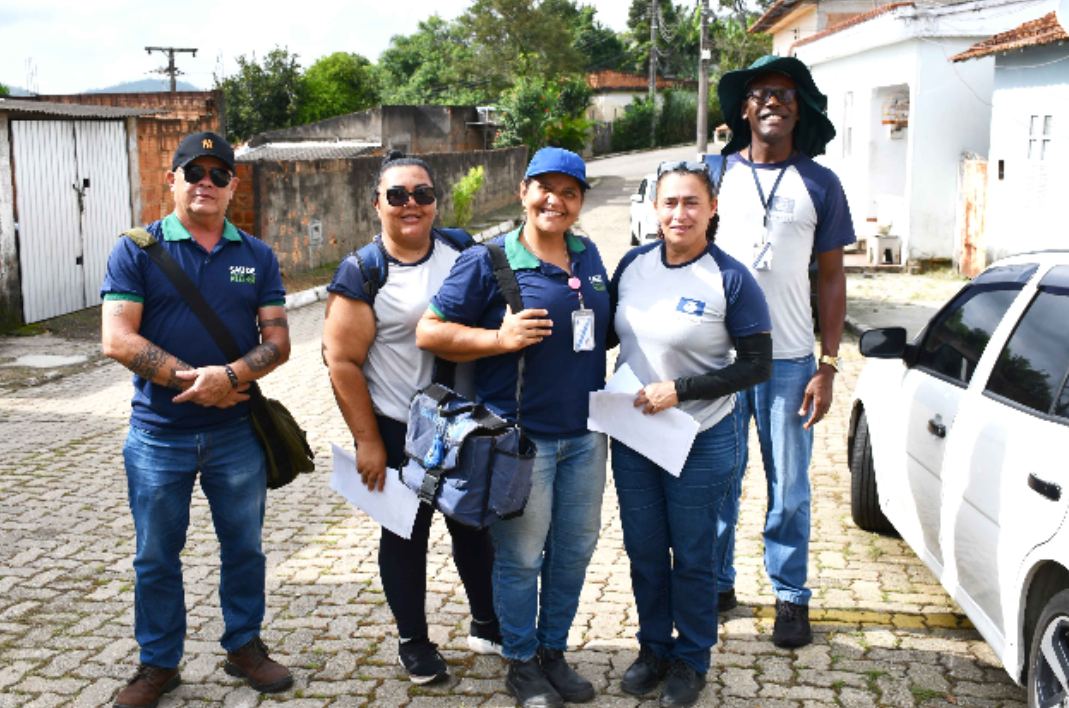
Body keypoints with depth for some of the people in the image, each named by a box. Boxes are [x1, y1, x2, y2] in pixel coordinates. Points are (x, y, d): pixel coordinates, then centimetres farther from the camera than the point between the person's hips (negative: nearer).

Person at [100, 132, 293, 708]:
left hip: (237, 431, 2)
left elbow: (277, 340, 0)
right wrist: (194, 380, -17)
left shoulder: (257, 256, 5)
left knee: (244, 547, 13)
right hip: (159, 435, -2)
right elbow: (118, 340, -12)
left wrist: (231, 376, -19)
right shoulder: (137, 251, -3)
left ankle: (244, 646, 32)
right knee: (155, 557, 10)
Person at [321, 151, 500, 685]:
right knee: (406, 535, 11)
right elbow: (342, 363, -12)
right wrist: (368, 442, -13)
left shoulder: (459, 251, 1)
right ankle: (414, 642, 30)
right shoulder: (362, 273, -11)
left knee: (473, 525, 17)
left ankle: (488, 625, 37)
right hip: (399, 433, -4)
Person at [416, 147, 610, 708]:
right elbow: (429, 332, -9)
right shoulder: (488, 262, -9)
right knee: (521, 556, 5)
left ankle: (553, 651, 33)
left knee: (575, 547, 15)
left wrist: (604, 400, 15)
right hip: (520, 436, -6)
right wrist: (500, 339, -20)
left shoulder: (588, 257, 10)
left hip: (584, 434, 6)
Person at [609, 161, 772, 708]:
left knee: (691, 559, 11)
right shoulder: (633, 264, -1)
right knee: (644, 554, 16)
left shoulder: (731, 281, -14)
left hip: (702, 442, -4)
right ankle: (653, 648, 37)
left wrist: (679, 389, -20)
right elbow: (608, 331, 13)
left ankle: (691, 659, 31)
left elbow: (758, 365, -13)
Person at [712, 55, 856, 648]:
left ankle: (790, 596, 21)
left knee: (789, 488, 6)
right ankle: (717, 584, 25)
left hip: (789, 360, 0)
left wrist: (828, 365, -1)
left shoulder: (819, 183, 4)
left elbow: (831, 277, 6)